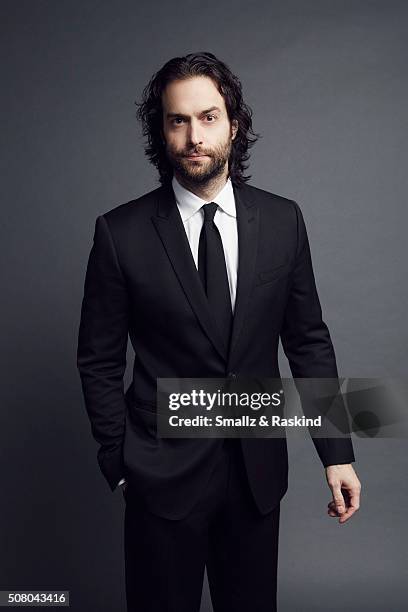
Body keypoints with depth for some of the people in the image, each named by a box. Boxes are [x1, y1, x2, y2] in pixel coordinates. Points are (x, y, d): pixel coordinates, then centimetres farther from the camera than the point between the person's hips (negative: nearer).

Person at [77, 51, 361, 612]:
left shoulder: (283, 221, -3)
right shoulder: (121, 233, -10)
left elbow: (308, 339, 2)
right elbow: (99, 361, -2)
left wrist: (337, 452, 0)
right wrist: (120, 462, -1)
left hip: (258, 467, 2)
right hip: (162, 471, -2)